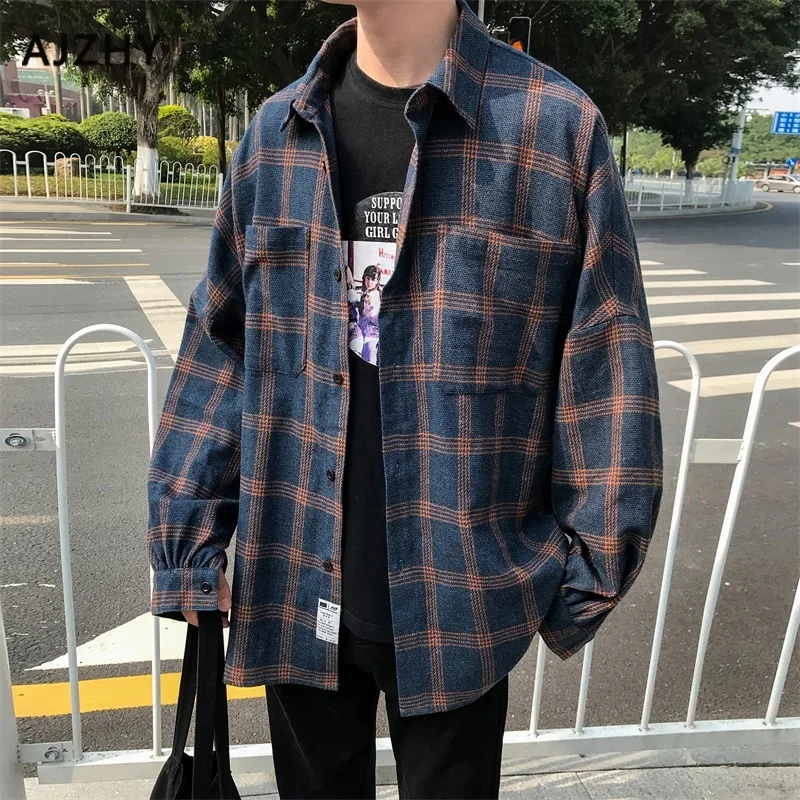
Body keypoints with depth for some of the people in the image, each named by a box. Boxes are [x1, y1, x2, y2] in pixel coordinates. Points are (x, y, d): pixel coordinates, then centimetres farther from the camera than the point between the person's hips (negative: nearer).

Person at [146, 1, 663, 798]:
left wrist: (587, 580, -5)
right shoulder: (274, 131, 3)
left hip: (461, 600, -3)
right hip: (294, 589, 4)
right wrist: (189, 547, 3)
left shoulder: (557, 126, -9)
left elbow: (604, 374, -7)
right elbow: (218, 348, 5)